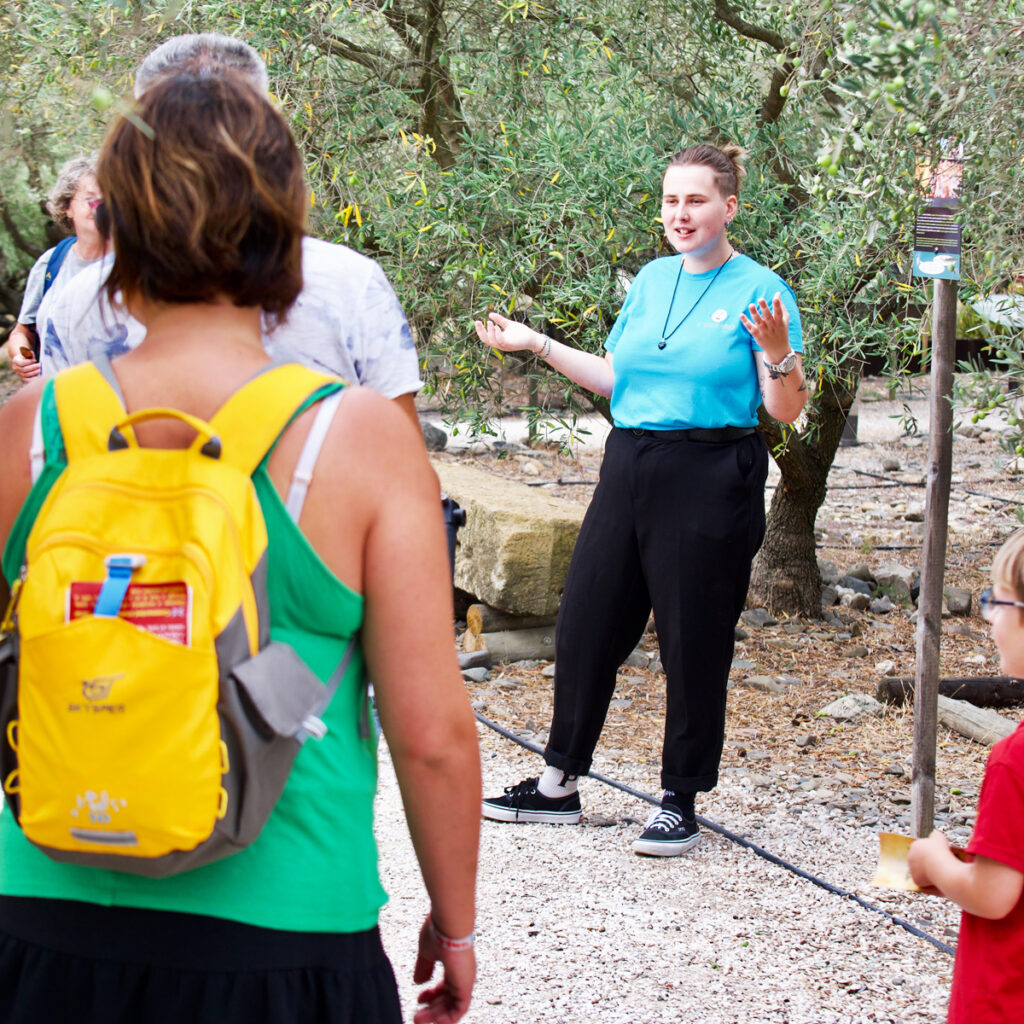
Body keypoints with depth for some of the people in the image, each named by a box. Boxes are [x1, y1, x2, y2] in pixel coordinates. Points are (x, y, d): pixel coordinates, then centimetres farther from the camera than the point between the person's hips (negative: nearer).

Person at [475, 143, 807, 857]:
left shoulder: (759, 291, -6)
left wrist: (777, 351, -26)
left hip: (711, 482, -6)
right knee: (585, 623, 8)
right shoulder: (651, 280, 12)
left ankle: (680, 801, 15)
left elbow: (787, 411, -9)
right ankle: (560, 783, 21)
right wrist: (538, 345, 17)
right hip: (630, 469, 6)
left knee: (694, 642, 2)